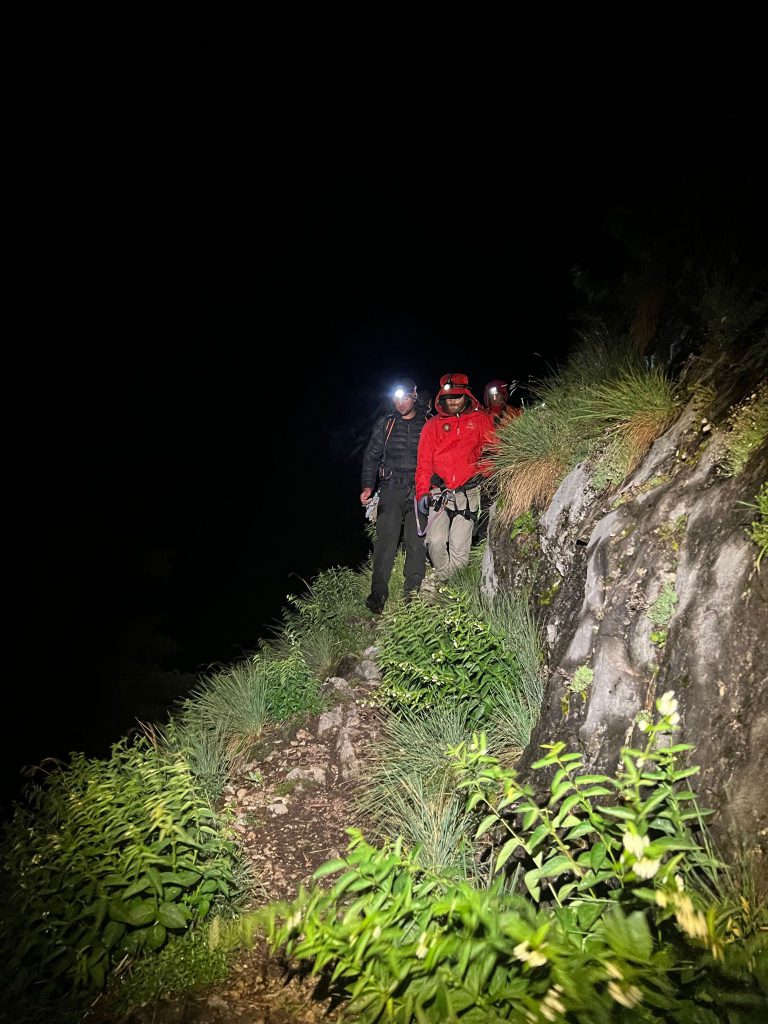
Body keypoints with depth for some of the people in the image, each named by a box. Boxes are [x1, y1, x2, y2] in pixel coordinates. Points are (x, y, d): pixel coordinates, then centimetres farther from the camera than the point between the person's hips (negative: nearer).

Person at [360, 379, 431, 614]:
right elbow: (371, 456, 13)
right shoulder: (385, 424, 12)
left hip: (419, 490, 0)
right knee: (386, 538, -10)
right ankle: (379, 593, -9)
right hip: (391, 488, 0)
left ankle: (412, 592, 3)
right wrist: (367, 486, 2)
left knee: (416, 540, -4)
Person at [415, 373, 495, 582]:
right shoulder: (432, 425, 13)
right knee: (436, 541, -14)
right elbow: (423, 462, 11)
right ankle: (445, 582, 6)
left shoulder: (481, 419, 11)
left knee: (459, 548, -6)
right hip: (439, 492, 1)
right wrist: (422, 492, 1)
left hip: (468, 493, -1)